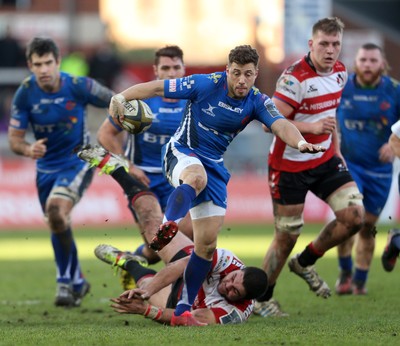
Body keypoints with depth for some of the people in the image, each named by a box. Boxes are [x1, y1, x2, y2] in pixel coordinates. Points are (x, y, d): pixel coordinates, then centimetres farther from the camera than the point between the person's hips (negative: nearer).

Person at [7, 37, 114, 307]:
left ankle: (66, 280, -13)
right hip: (47, 167, 4)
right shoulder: (25, 94, -13)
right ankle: (78, 283, 38)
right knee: (57, 225, 14)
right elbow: (14, 139, -9)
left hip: (78, 161, -4)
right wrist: (28, 150, -31)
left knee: (56, 211, -28)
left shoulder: (78, 87, -19)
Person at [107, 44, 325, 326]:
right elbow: (157, 87, -10)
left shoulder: (257, 102, -5)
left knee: (207, 243, -1)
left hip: (214, 166, 4)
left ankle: (183, 311, 7)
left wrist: (300, 142, -44)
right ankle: (167, 226, -66)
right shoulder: (206, 84, -14)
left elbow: (281, 125, -23)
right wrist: (122, 97, -22)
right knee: (197, 176, -42)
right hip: (181, 154, -4)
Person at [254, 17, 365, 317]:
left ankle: (305, 262, 16)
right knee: (287, 235, -1)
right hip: (290, 165, -7)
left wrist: (336, 150, 16)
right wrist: (311, 127, -36)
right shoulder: (295, 77, -23)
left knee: (354, 215, -7)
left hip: (324, 160, 7)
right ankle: (262, 299, 18)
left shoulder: (340, 72, 2)